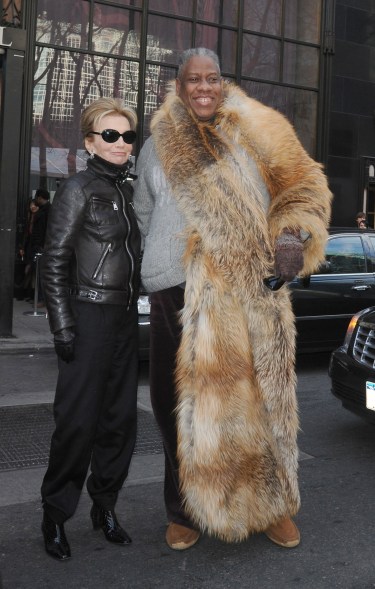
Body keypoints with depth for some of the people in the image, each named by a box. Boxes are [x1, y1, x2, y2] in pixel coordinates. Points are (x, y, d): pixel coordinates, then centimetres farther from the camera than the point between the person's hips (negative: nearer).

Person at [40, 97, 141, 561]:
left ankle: (105, 506, 24)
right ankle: (55, 516, 13)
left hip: (125, 317, 7)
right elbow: (54, 264, -10)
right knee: (79, 420, -3)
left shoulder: (128, 189, 14)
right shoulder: (79, 189, -6)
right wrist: (63, 327, -15)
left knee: (120, 418, 10)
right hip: (89, 316, -7)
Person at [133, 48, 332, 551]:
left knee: (259, 397, 2)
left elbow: (303, 187, 5)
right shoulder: (157, 146, 12)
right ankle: (185, 511, 24)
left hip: (247, 296, -1)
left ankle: (271, 504, 23)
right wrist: (161, 264, 13)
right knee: (182, 407, 6)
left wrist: (294, 233, -13)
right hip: (178, 297, 2)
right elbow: (143, 216, 22)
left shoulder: (257, 132, 6)